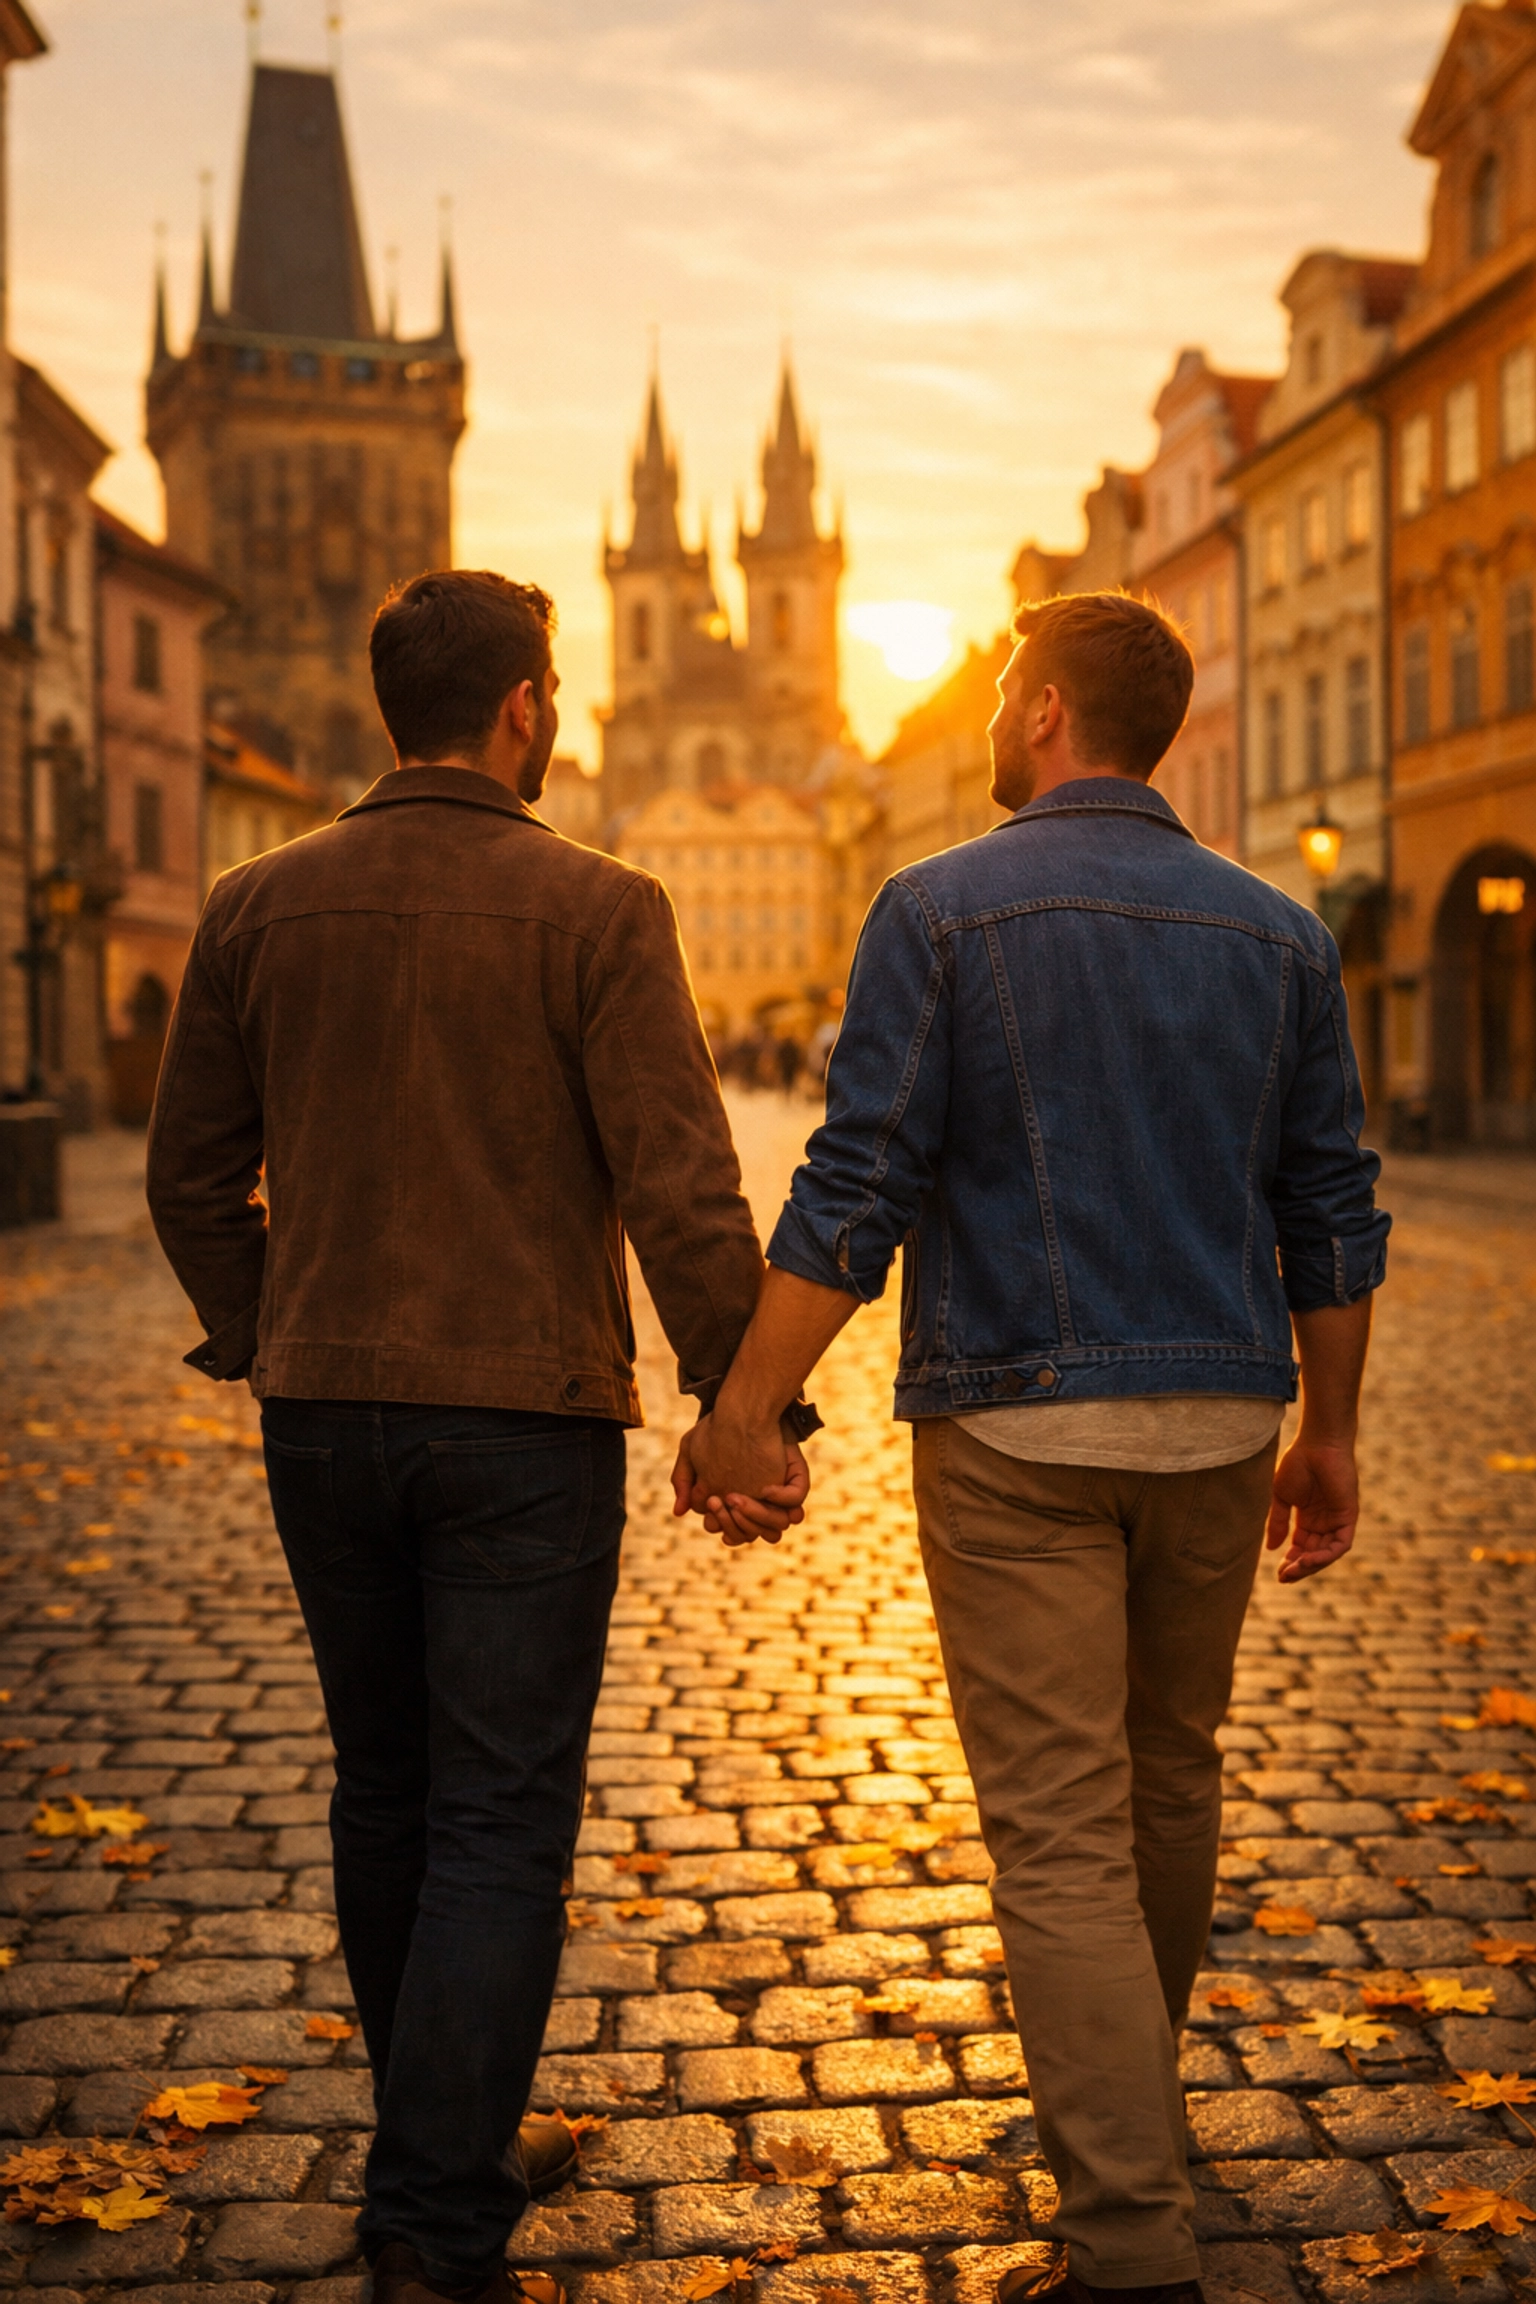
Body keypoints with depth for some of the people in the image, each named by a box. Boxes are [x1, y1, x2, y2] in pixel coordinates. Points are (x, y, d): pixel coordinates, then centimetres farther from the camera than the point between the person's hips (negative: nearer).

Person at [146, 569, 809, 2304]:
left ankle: (454, 2147, 32)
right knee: (500, 1818, 3)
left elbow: (192, 1178, 9)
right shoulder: (594, 909, -9)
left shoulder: (257, 907, 4)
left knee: (385, 1797, 17)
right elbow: (681, 1187, -13)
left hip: (320, 1414, 5)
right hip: (523, 1419, -4)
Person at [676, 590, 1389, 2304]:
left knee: (1061, 1832, -1)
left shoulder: (942, 910, -6)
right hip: (1217, 1418, 5)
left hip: (1014, 1423, -5)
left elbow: (855, 1192, -12)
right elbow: (1330, 1213, 8)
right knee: (1171, 1782, 22)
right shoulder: (1274, 933, 6)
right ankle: (1121, 2110, 42)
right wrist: (1328, 1435, 16)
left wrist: (741, 1416, -8)